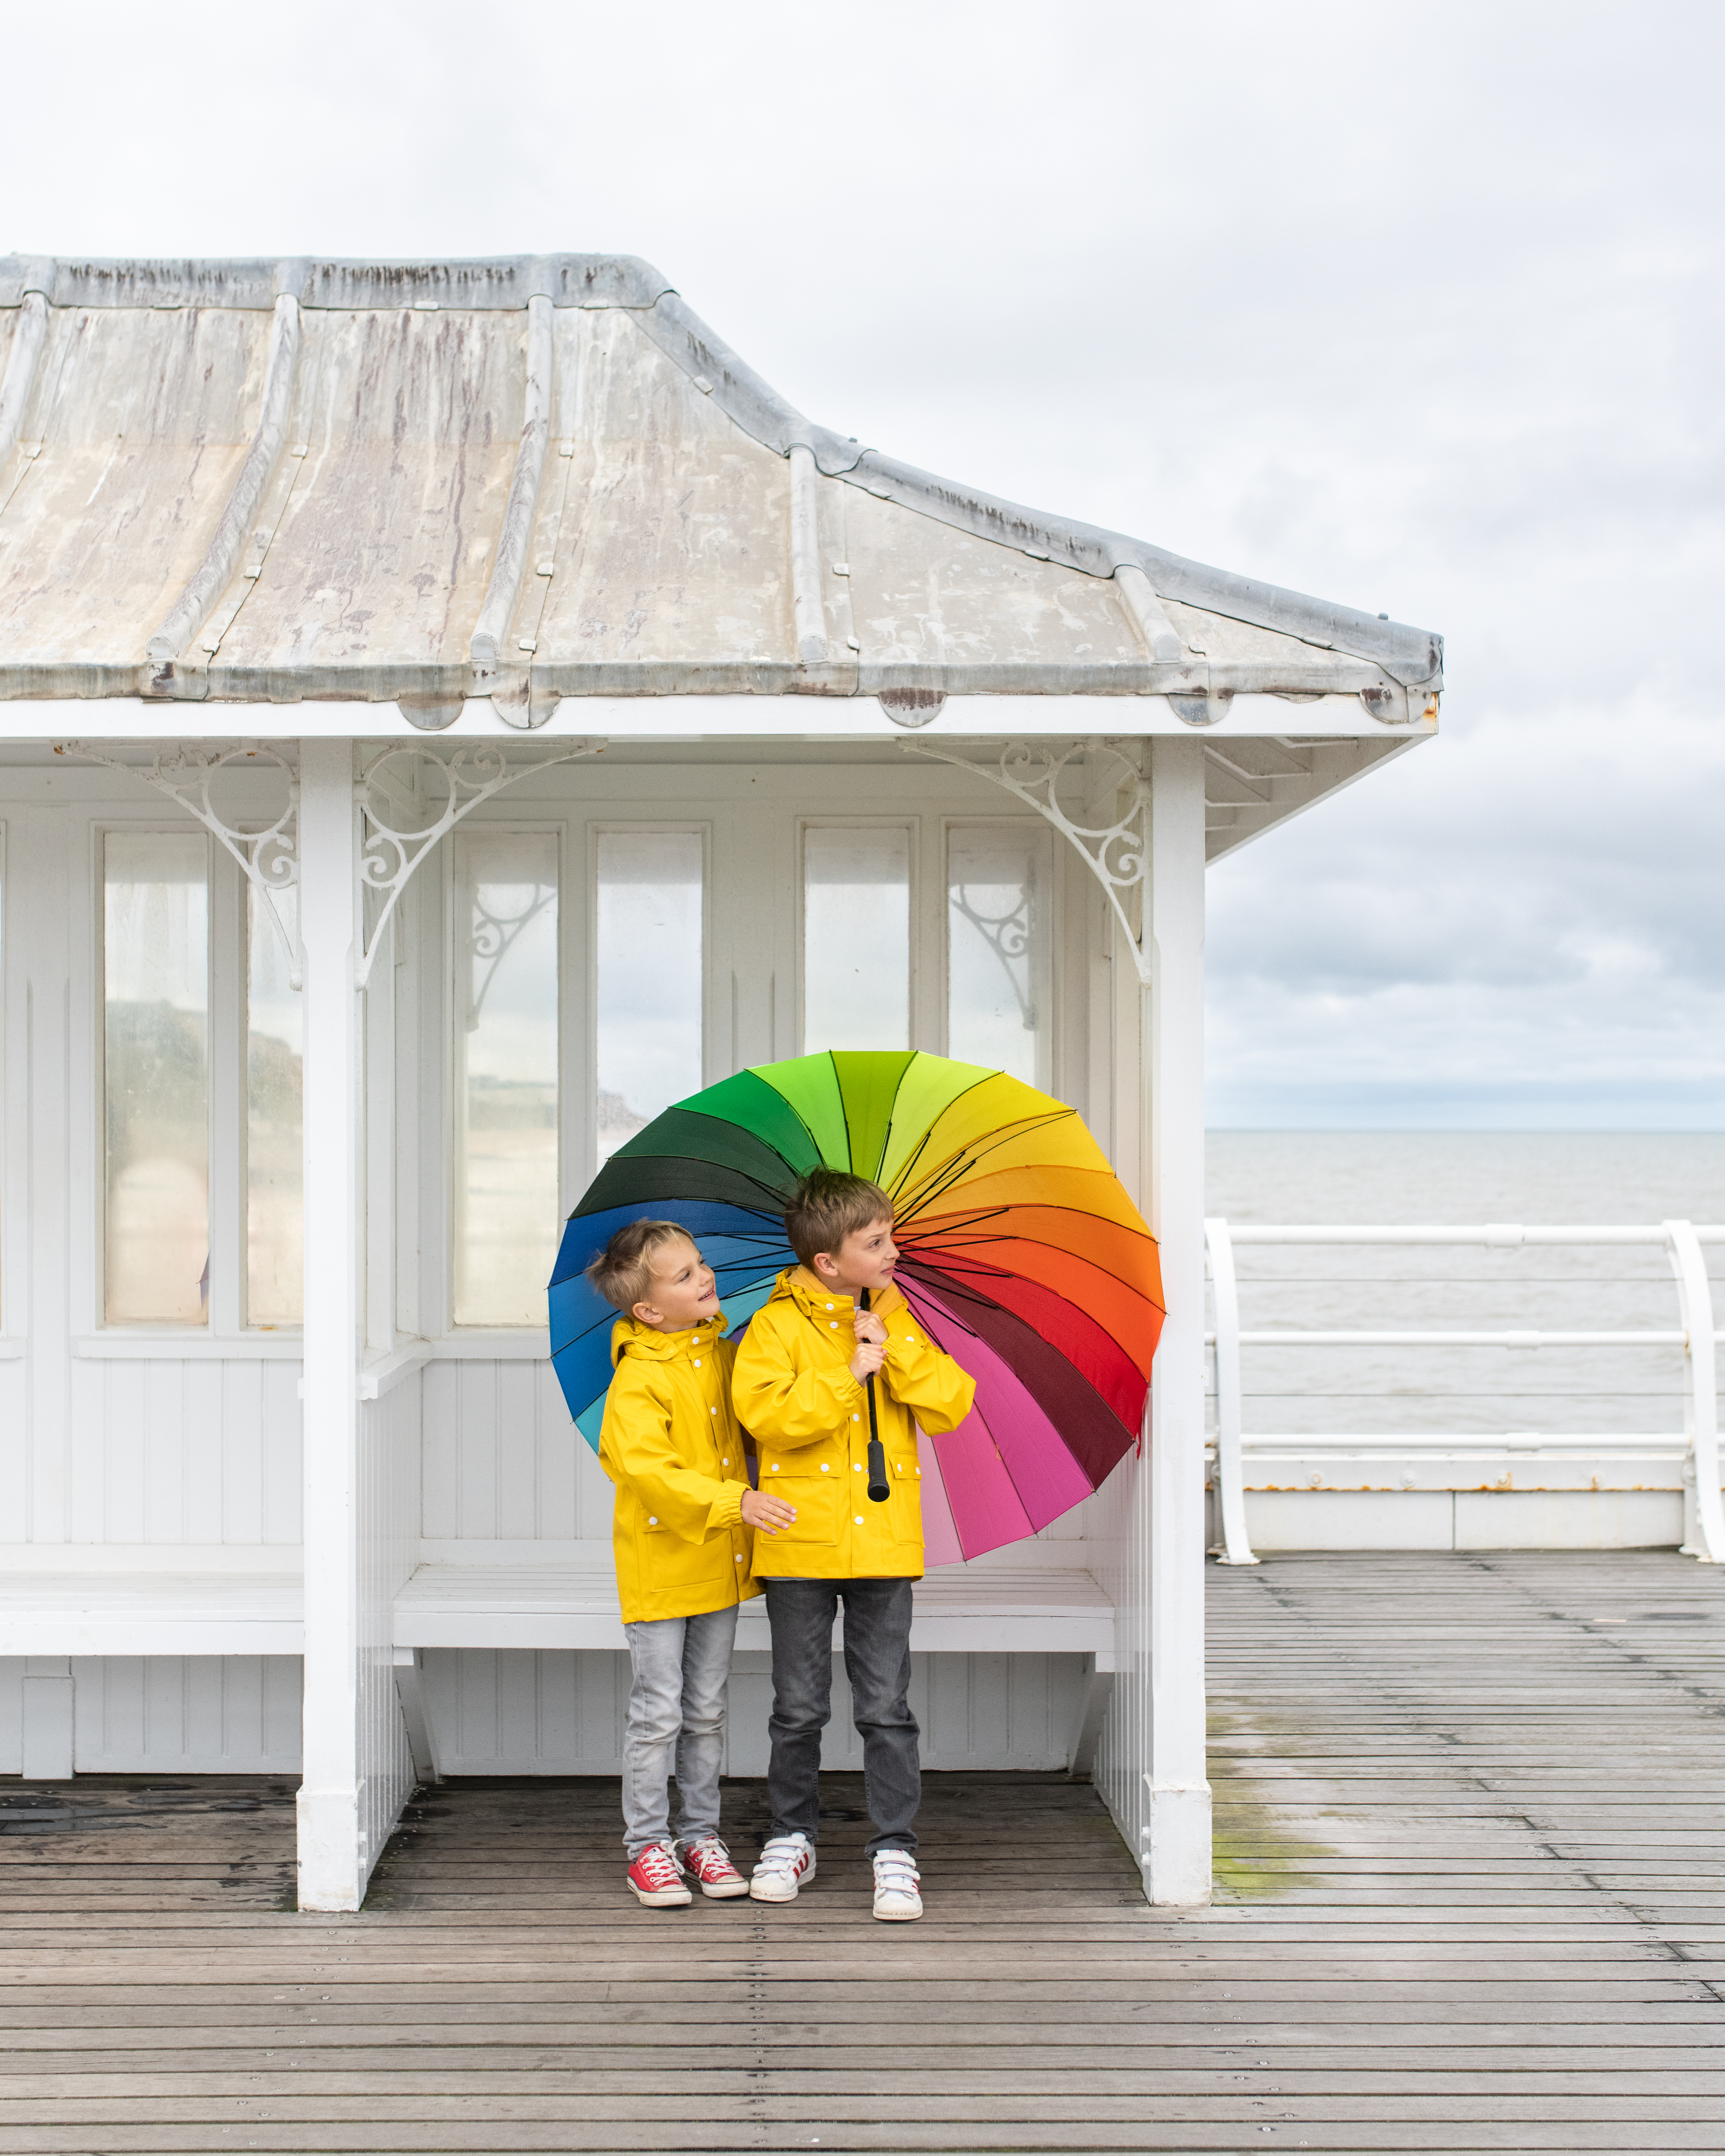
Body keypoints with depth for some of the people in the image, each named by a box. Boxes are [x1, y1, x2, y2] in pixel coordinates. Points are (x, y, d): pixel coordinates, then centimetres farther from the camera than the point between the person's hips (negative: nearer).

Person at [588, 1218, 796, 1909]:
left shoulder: (724, 1355, 5)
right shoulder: (639, 1376, -17)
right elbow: (647, 1469, -27)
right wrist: (735, 1502, -33)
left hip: (719, 1561, 6)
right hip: (659, 1562, -6)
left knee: (706, 1712, 14)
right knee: (657, 1714, 0)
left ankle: (700, 1834, 25)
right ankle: (647, 1846, 12)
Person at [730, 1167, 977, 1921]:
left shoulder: (898, 1322, 9)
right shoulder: (776, 1326, -4)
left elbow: (951, 1407, 0)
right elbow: (765, 1413, -18)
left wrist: (897, 1351, -9)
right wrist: (849, 1377, -16)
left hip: (883, 1543, 2)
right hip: (800, 1543, -2)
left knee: (886, 1707, 3)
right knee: (798, 1707, 8)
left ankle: (895, 1852, 10)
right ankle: (792, 1837, 24)